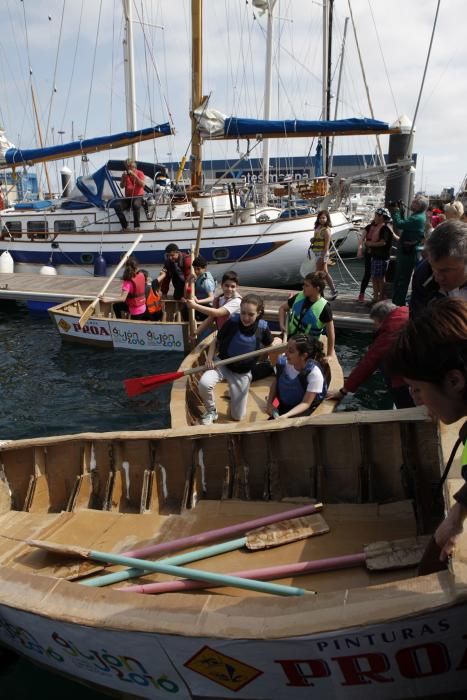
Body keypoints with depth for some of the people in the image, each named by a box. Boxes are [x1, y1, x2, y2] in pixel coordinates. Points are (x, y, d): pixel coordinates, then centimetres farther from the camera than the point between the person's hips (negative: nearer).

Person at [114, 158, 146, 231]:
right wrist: (124, 177, -13)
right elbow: (122, 186, 3)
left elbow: (142, 185, -13)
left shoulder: (140, 173, 3)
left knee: (136, 205, -40)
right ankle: (124, 225, -12)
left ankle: (136, 226, -27)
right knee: (116, 205, -22)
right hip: (127, 197, 4)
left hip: (138, 197, -4)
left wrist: (134, 175, -21)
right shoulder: (125, 174, 13)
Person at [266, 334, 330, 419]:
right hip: (283, 407, 4)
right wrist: (269, 403, -8)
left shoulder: (314, 373, -27)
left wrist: (286, 416, -37)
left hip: (303, 411, -4)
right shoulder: (283, 361, -14)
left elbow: (306, 403, -23)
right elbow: (276, 382, 6)